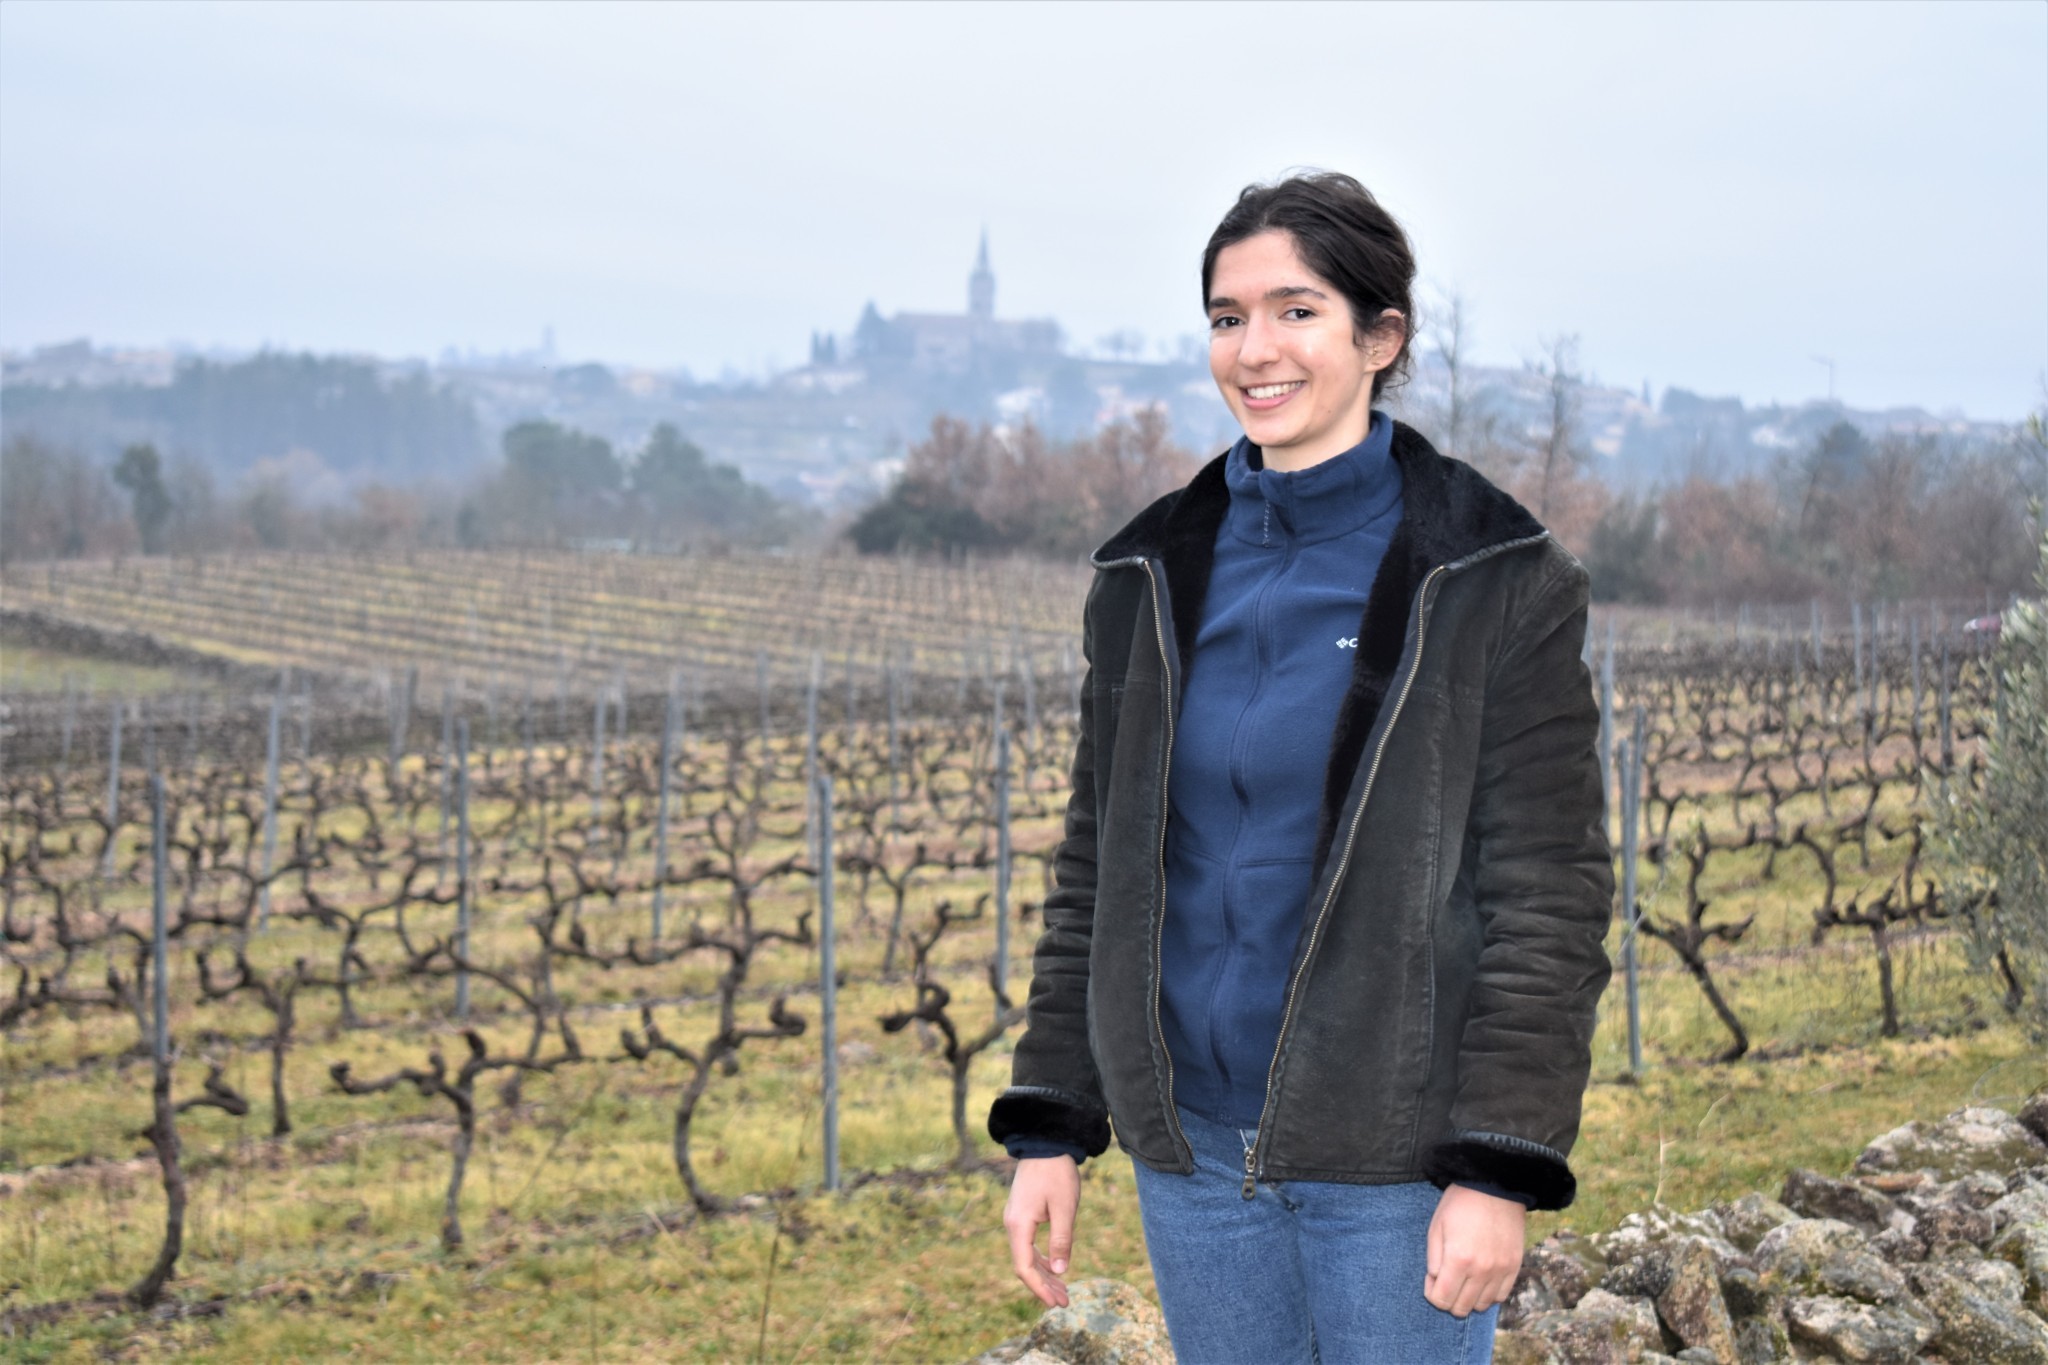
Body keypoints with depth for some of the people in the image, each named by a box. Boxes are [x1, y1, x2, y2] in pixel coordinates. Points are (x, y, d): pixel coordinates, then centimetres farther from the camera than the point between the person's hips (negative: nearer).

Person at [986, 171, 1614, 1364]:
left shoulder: (1499, 582, -6)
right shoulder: (1153, 579, 7)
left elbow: (1552, 890, -9)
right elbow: (1099, 864, 11)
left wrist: (1502, 1168, -14)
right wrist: (1049, 1127, 7)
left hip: (1392, 1159, -4)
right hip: (1194, 1151, 5)